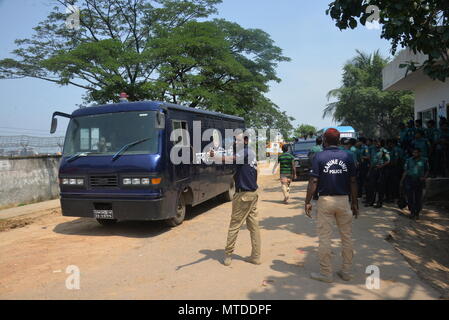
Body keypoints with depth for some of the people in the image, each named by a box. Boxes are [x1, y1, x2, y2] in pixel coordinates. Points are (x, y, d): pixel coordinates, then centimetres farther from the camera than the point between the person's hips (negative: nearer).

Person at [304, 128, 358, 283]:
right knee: (347, 237, 14)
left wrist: (308, 202, -3)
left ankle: (326, 273, 11)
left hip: (325, 200, -3)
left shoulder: (319, 157, -6)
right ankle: (347, 271, 22)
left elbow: (313, 182, -10)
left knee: (324, 238, 4)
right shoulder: (348, 157, 2)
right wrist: (355, 203, 11)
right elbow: (353, 182, 4)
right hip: (344, 200, 3)